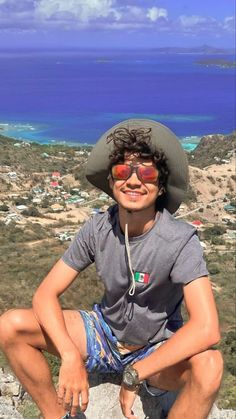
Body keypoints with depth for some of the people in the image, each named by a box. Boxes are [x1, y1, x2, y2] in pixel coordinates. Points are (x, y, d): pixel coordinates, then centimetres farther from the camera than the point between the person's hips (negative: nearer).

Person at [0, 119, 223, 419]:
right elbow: (45, 294, -13)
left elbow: (206, 329, -34)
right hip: (105, 333, 4)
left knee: (209, 365, -37)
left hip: (157, 350, -3)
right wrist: (70, 356, -30)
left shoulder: (180, 240, -24)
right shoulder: (97, 230, -12)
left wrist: (134, 375, -30)